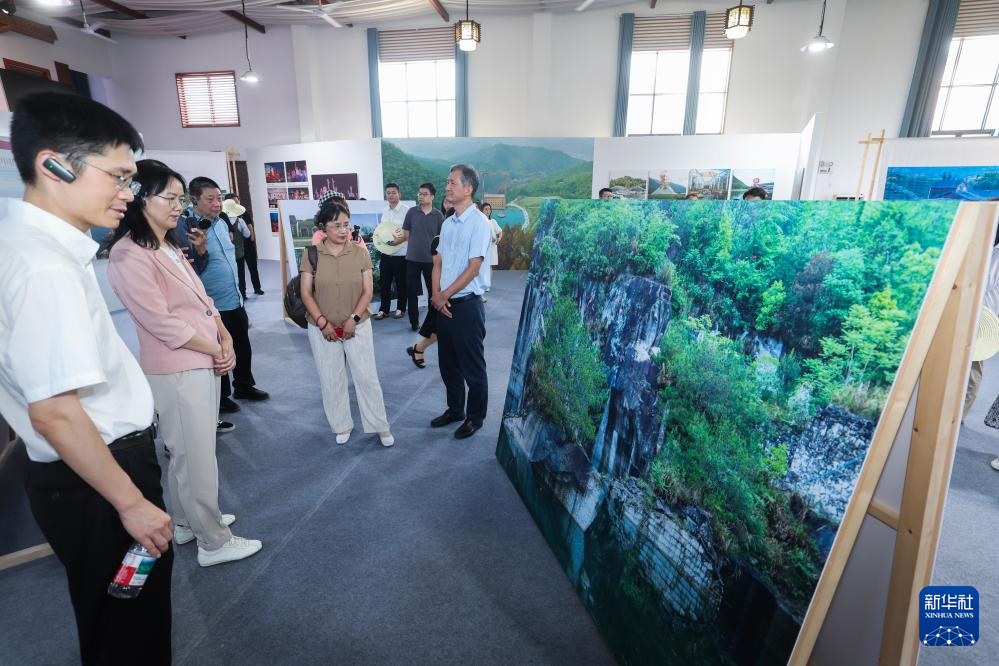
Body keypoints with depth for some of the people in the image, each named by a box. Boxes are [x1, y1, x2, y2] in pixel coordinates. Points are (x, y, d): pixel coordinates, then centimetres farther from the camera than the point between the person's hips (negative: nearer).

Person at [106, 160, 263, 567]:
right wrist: (216, 350, -11)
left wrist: (225, 339, -2)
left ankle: (187, 523, 39)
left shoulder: (169, 248, 12)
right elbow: (163, 323, -20)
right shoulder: (129, 256, -17)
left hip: (203, 364, 9)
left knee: (188, 452, 21)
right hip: (176, 372, -9)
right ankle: (214, 543, 17)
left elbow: (201, 300, 12)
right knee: (197, 457, 2)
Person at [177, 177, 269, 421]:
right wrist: (201, 250, -34)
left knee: (243, 348, 19)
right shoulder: (185, 227, -17)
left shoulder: (221, 223, 7)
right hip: (213, 307, -7)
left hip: (235, 301, 7)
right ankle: (221, 397, 28)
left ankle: (244, 386, 38)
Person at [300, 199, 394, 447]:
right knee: (331, 380, 10)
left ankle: (380, 427, 18)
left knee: (367, 377, 4)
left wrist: (353, 319, -12)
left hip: (357, 326, 0)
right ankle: (342, 426, 29)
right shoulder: (311, 255, -5)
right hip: (323, 329, 1)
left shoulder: (360, 253, -4)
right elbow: (306, 293, -3)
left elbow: (368, 290, -3)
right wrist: (323, 322, -12)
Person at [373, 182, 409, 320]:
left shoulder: (407, 210, -9)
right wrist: (377, 236, 2)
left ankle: (400, 309, 21)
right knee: (384, 282, 10)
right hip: (385, 253, 6)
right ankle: (383, 309, 19)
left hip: (401, 254, -6)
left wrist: (401, 239, -25)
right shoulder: (384, 211, 12)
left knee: (401, 283, 6)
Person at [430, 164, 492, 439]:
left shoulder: (479, 223, -12)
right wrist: (436, 295, -3)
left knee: (472, 367, 6)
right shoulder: (447, 224, 11)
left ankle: (475, 417, 23)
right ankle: (455, 409, 36)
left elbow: (472, 269, -16)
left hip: (466, 305, -7)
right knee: (448, 363, 18)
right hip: (443, 304, 8)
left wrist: (444, 296, -11)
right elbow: (438, 263, 12)